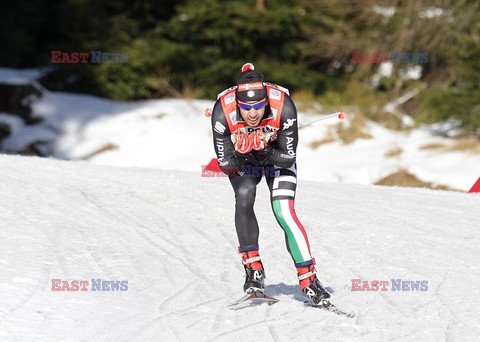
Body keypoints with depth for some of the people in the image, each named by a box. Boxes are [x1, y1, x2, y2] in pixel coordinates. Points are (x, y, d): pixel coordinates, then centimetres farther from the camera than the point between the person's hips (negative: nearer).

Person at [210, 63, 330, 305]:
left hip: (278, 155, -1)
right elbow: (224, 163, -23)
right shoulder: (223, 112, -33)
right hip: (240, 159, 1)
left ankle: (308, 279, -13)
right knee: (244, 197, -26)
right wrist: (241, 155, -44)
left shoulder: (283, 106, -34)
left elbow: (289, 157, -24)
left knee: (284, 212, -18)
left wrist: (265, 153, -42)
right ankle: (253, 270, -13)